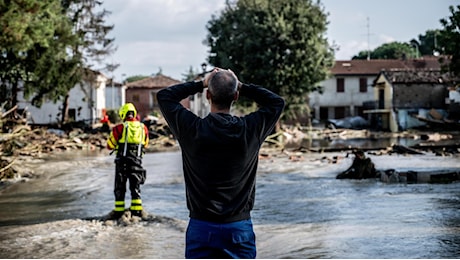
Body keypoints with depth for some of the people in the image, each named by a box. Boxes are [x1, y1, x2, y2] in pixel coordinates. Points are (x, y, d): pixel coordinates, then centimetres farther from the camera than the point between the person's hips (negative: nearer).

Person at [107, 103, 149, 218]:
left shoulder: (119, 128, -9)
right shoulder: (143, 128, 1)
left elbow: (110, 145, 0)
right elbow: (145, 144, 15)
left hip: (122, 162, -2)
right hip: (137, 161, 2)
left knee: (120, 188, 7)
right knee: (135, 187, 12)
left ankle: (119, 212, 8)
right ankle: (137, 210, 8)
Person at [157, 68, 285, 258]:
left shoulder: (192, 129, -9)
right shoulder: (250, 130, -8)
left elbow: (164, 95, 9)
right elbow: (277, 102, 12)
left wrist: (201, 84, 9)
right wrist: (242, 87, 9)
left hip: (201, 228, 0)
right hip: (240, 228, 0)